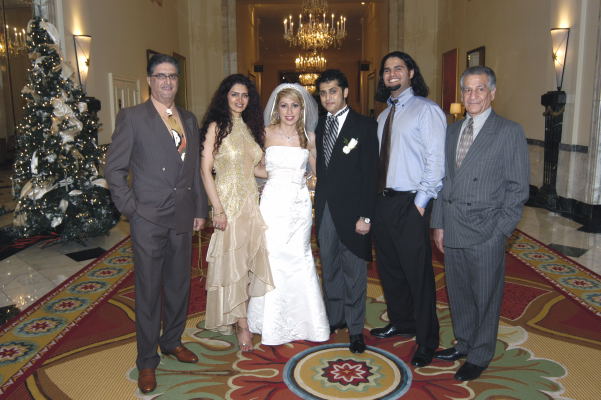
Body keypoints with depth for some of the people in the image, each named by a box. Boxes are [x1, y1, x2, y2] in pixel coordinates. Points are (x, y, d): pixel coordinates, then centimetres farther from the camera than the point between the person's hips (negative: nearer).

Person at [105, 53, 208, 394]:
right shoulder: (132, 117, -4)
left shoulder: (189, 120, 11)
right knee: (148, 291, 5)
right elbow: (115, 168, -4)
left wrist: (200, 209, 9)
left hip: (183, 218, 5)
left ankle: (172, 340, 37)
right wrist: (131, 208, -10)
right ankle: (147, 360, 22)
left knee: (179, 285, 16)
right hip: (148, 218, -4)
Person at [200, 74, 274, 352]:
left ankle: (242, 316, 26)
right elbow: (206, 170, -9)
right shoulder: (216, 126, -5)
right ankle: (241, 325, 15)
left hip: (251, 201, 6)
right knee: (231, 261, 2)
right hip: (228, 201, -6)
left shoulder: (251, 128, 13)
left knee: (251, 259, 8)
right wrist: (217, 209, -15)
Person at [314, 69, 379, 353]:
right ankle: (334, 318, 32)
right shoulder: (319, 127, 10)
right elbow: (320, 169, 10)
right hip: (324, 210, 5)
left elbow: (370, 174, -10)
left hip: (351, 210, -5)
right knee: (330, 269, 16)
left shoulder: (364, 126, -6)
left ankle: (355, 328, 20)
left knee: (354, 271, 5)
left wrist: (366, 215, -15)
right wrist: (318, 208, 3)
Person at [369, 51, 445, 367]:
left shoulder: (427, 110, -6)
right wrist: (374, 196, 6)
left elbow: (436, 161, -13)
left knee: (418, 273, 0)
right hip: (382, 201, 8)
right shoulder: (384, 115, 17)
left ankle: (426, 340, 17)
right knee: (389, 269, 17)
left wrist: (421, 202, -17)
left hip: (410, 204, -7)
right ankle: (401, 323, 37)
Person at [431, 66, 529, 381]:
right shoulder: (452, 131, 11)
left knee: (485, 296, 9)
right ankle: (464, 343, 36)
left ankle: (480, 356, 27)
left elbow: (518, 187, -6)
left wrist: (500, 231, -11)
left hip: (485, 231, -5)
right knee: (458, 292, 16)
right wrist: (438, 224, 8)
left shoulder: (510, 132, -5)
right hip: (452, 229, 5)